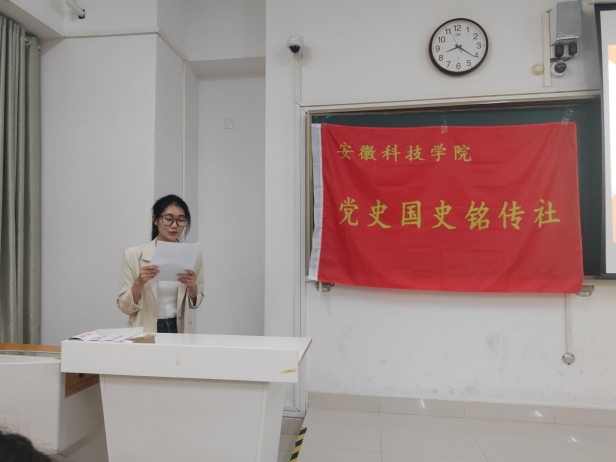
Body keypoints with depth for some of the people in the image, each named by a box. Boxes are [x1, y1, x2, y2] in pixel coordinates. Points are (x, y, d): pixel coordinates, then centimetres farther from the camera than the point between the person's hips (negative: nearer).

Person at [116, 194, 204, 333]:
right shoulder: (133, 254, -4)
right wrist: (139, 283, -18)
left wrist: (192, 286, -9)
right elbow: (124, 306, -2)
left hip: (179, 330, 2)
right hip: (145, 332, -1)